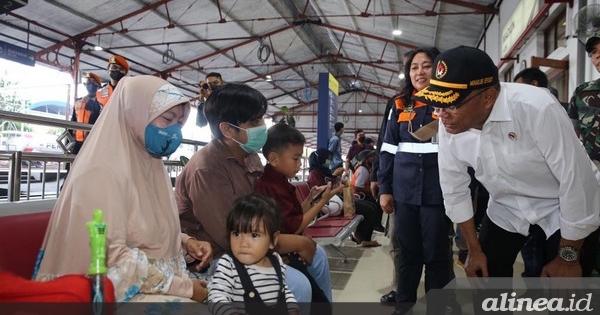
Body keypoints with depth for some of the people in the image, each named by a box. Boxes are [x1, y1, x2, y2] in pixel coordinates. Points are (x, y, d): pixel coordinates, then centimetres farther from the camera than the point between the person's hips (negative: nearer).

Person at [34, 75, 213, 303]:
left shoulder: (151, 165, 7)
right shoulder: (103, 171, -18)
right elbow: (114, 258, -23)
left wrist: (185, 241, -3)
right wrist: (183, 288, -19)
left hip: (160, 283, 8)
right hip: (121, 291, -7)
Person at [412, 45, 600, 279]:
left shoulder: (537, 108, -34)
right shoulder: (449, 124, -18)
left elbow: (576, 181, -27)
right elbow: (454, 189, -6)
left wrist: (568, 257, -16)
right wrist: (474, 249, 1)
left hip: (563, 208, -4)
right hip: (507, 208, 4)